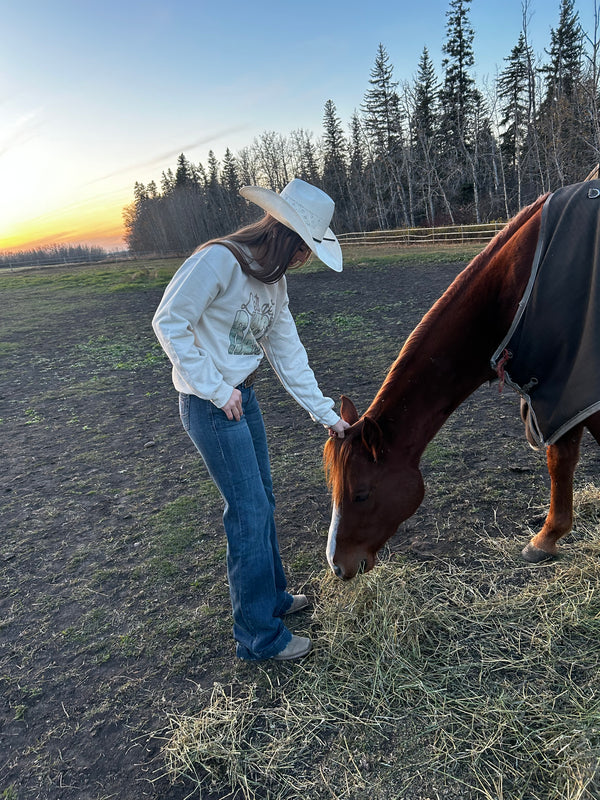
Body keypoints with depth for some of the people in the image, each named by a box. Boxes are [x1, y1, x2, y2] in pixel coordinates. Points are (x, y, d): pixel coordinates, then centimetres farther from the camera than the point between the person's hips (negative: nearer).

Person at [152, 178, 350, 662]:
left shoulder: (274, 280, 9)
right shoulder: (219, 259, -17)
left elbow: (288, 353, 10)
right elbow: (169, 323, -19)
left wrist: (327, 414, 9)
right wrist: (217, 389, -19)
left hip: (244, 396, 9)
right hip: (209, 404, -9)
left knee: (262, 500, 18)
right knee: (250, 512, -3)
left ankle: (272, 597, 40)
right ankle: (260, 637, 15)